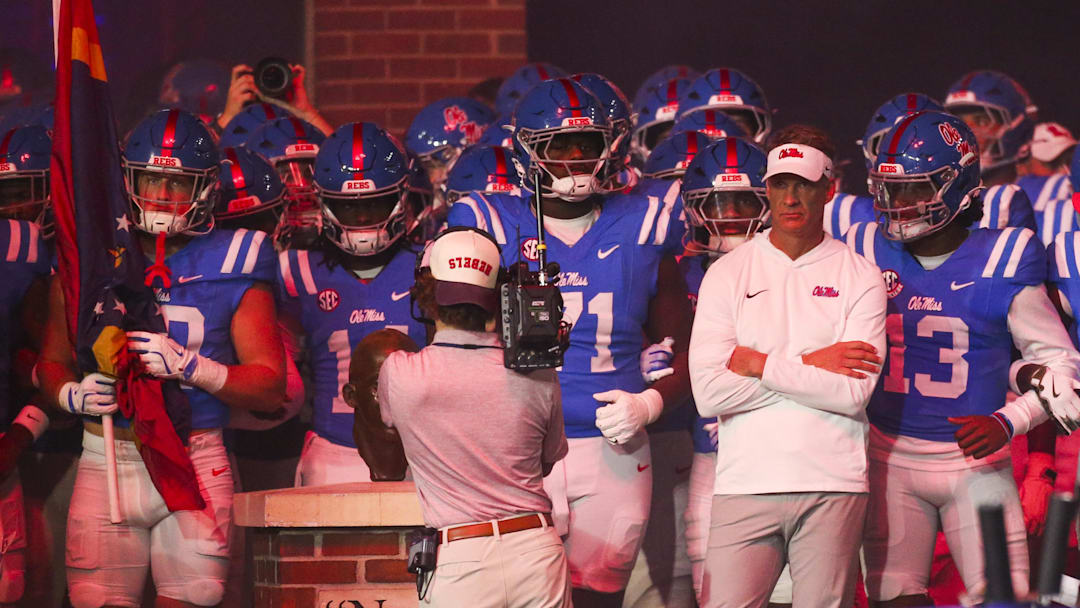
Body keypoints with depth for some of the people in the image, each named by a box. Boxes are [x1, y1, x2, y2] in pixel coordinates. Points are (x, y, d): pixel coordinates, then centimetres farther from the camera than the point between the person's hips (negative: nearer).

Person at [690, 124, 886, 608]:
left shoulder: (859, 278, 5)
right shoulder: (727, 275, 7)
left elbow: (854, 394, -8)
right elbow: (708, 393, -5)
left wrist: (761, 365, -7)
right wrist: (808, 366, -6)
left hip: (833, 484, 0)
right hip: (745, 482, 0)